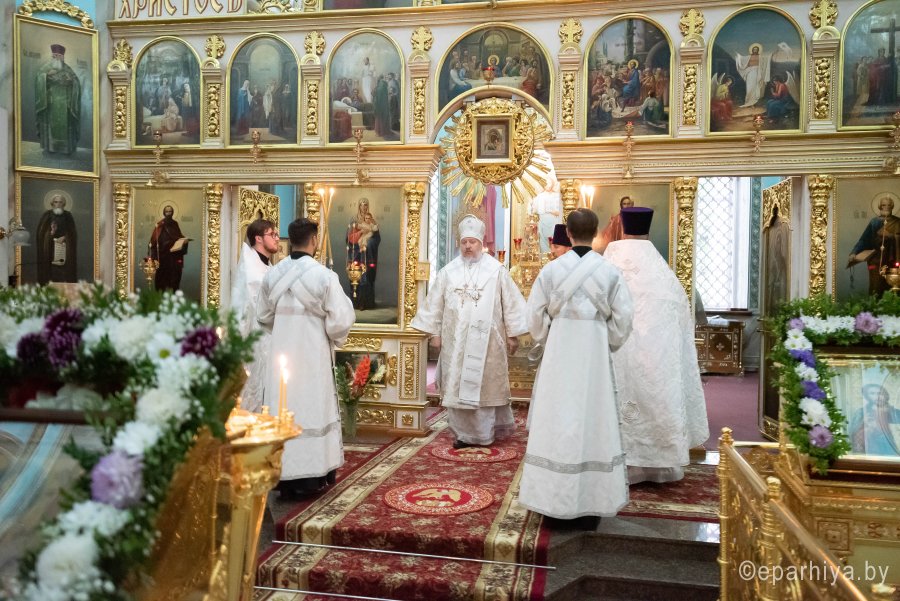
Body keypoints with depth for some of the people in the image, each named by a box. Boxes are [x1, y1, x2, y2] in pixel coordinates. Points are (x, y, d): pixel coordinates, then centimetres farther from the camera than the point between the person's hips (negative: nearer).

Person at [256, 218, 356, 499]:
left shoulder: (272, 274, 1)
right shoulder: (324, 276, -14)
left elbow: (263, 315, 12)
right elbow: (341, 319, -13)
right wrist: (334, 339, 8)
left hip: (281, 355, 4)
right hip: (312, 356, -4)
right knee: (311, 410, 6)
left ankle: (284, 475, 17)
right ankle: (311, 476, 13)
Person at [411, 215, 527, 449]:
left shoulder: (496, 270, -1)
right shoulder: (448, 271, 5)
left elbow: (511, 302, 1)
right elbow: (435, 303, 8)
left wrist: (512, 334, -1)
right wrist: (435, 332, 6)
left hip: (486, 340, -2)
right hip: (455, 340, 2)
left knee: (485, 385, 3)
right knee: (457, 386, 5)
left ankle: (485, 433, 15)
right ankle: (464, 433, 15)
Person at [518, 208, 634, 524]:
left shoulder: (551, 269, -4)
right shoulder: (610, 272, -3)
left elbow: (535, 317, -1)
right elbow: (622, 320, -2)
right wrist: (604, 346, 13)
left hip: (558, 355, 0)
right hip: (595, 356, 0)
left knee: (556, 424, 7)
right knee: (593, 423, 7)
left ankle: (555, 502, 14)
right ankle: (590, 506, 12)